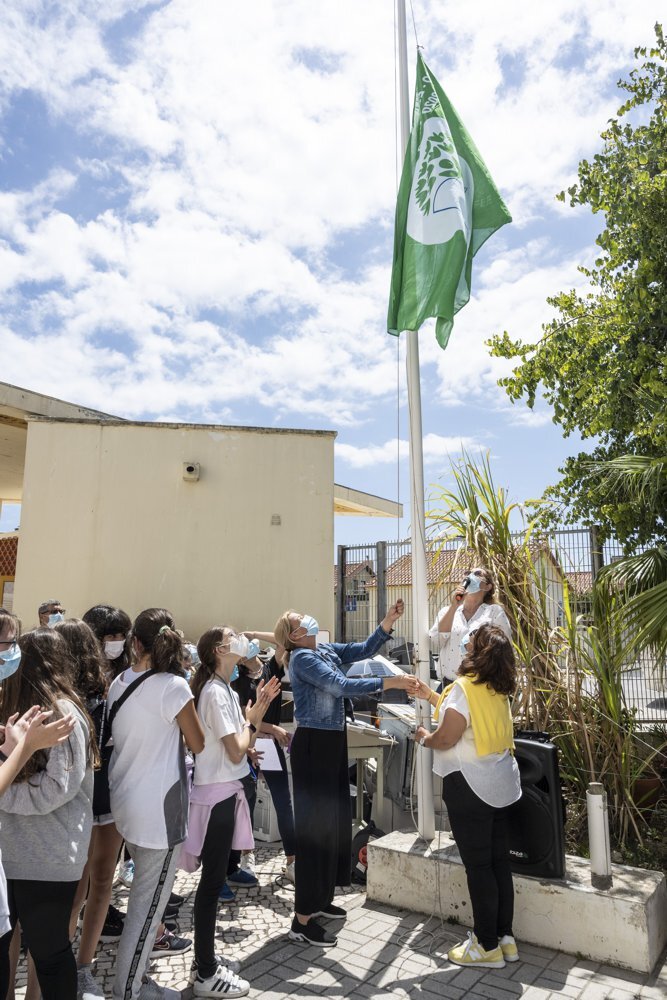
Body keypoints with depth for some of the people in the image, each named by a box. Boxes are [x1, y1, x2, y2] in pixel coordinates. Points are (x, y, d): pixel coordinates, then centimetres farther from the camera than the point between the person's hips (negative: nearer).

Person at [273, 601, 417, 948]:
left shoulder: (326, 650, 9)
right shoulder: (302, 657, -16)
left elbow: (363, 650, 8)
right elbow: (341, 685, -25)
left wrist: (387, 623, -5)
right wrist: (387, 682, -27)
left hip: (332, 742, 9)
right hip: (313, 744, -9)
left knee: (336, 819, 17)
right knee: (315, 826, -4)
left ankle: (320, 897, 33)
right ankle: (302, 919, 7)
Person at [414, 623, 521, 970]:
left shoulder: (465, 686, -19)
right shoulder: (498, 690, 7)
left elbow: (447, 737, -20)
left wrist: (424, 738, 1)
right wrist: (432, 696, 24)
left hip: (469, 785, -8)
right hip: (500, 784, 8)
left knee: (478, 865, 3)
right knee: (498, 860, 15)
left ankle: (487, 946, 14)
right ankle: (505, 937, 26)